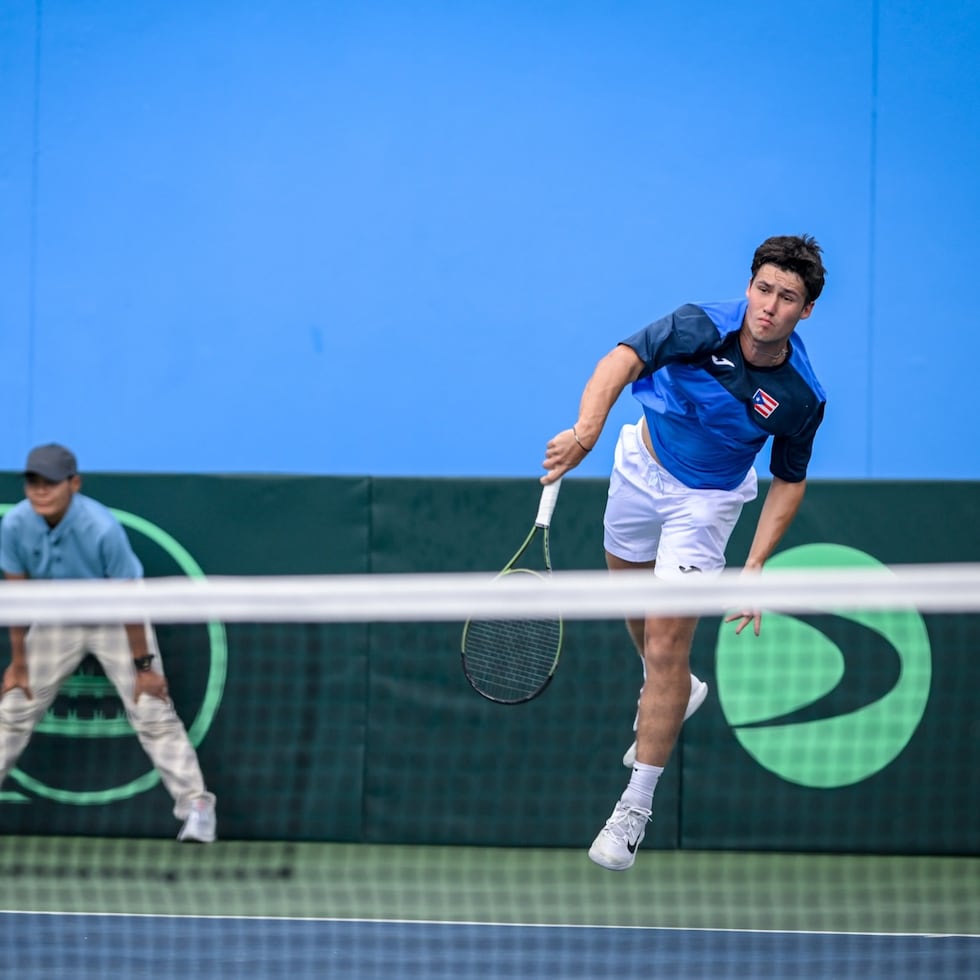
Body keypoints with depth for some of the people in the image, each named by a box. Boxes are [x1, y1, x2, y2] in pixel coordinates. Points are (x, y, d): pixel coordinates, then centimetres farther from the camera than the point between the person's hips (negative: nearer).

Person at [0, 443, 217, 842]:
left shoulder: (102, 528, -34)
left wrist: (143, 665, -19)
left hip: (115, 621, -4)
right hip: (57, 621, 4)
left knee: (152, 714, -11)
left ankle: (196, 804, -7)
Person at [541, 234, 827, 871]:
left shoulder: (801, 396, -23)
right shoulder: (704, 327, -28)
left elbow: (790, 481, -7)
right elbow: (624, 360, -42)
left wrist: (755, 567, -15)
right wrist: (587, 430, -62)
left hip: (706, 501, -2)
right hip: (643, 466, 2)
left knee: (666, 643, -9)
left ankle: (638, 805, -1)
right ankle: (674, 694, 56)